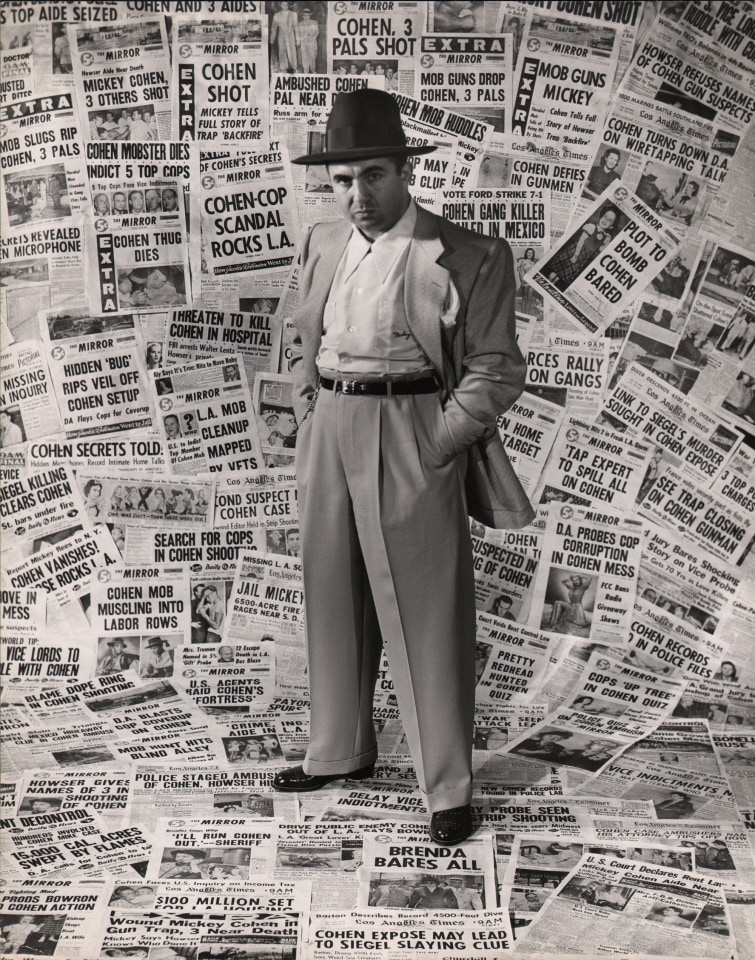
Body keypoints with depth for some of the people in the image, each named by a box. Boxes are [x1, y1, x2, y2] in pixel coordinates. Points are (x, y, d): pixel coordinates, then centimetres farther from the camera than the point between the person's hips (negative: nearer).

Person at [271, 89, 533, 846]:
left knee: (426, 615, 1)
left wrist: (431, 448, -13)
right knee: (333, 601, 15)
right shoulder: (322, 246, 9)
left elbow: (496, 373, -7)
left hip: (414, 446, -6)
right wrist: (309, 423, 9)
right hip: (329, 441, 6)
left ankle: (448, 787, 15)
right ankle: (340, 751, 35)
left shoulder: (469, 258, -8)